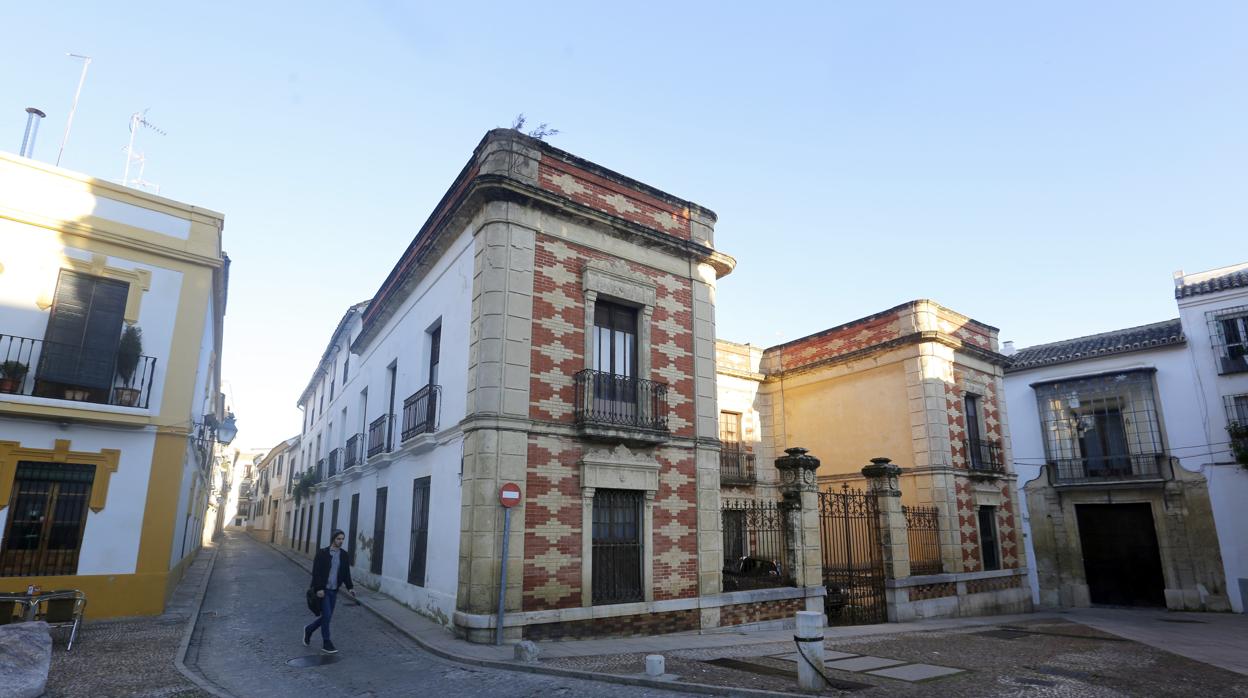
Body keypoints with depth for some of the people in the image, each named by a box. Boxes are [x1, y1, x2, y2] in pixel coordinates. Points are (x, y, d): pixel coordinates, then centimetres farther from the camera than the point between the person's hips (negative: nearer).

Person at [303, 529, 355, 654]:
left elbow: (346, 573, 11)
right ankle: (326, 643, 7)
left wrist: (350, 587, 0)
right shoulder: (322, 553, -7)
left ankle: (309, 629, 36)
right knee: (327, 615, -7)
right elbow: (316, 572, -10)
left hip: (334, 591, 5)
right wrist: (319, 588, -17)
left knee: (327, 616, 9)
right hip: (322, 590, -5)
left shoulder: (345, 555, 6)